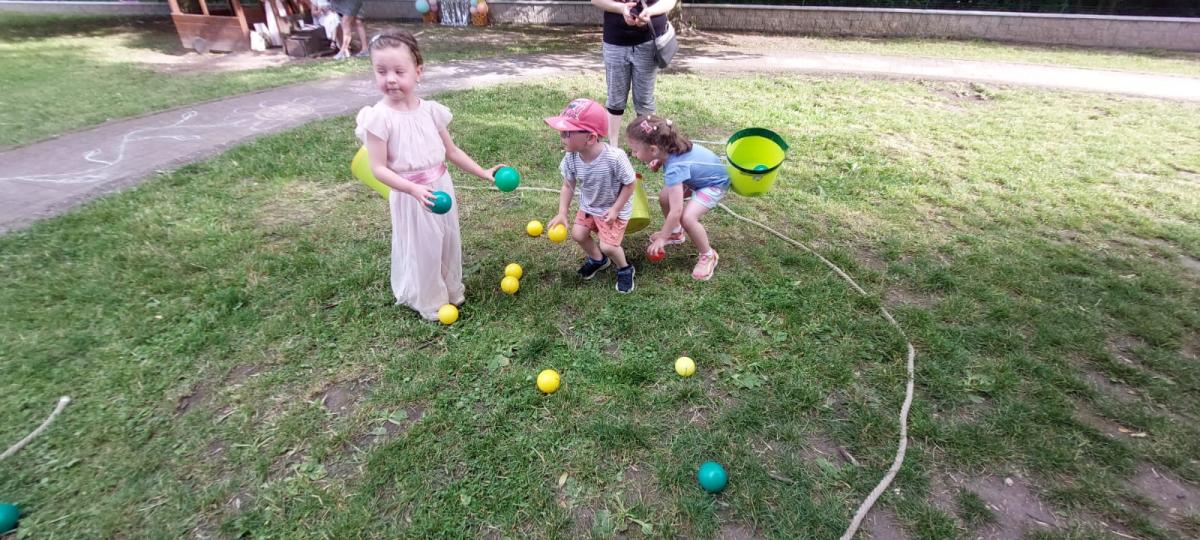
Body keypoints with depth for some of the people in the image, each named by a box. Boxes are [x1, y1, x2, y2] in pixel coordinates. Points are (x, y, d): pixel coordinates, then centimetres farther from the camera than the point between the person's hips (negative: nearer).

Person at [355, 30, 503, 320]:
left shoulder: (430, 110, -2)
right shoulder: (379, 117, -17)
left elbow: (452, 151, 7)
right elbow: (379, 169, -17)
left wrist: (482, 172, 3)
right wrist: (414, 189, -31)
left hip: (441, 186, 5)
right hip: (410, 195, -5)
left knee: (448, 242, 19)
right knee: (421, 250, 8)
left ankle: (451, 290, 42)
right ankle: (429, 302, 30)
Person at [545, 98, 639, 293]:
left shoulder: (614, 157, -36)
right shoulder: (571, 158, -20)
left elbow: (629, 184, -21)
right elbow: (568, 186, -6)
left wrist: (615, 209, -21)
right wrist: (562, 213, -12)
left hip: (614, 208, -5)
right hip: (588, 206, 6)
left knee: (608, 246, -13)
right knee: (578, 234, 4)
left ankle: (625, 269, 20)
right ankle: (597, 259, 36)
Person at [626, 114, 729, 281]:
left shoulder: (674, 169, -39)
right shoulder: (669, 146, -18)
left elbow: (676, 211, -36)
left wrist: (662, 239, -25)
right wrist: (659, 162, -9)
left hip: (715, 184, -8)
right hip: (697, 176, 9)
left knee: (687, 217, -24)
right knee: (664, 197, 2)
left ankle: (708, 256, -1)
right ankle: (675, 233, 28)